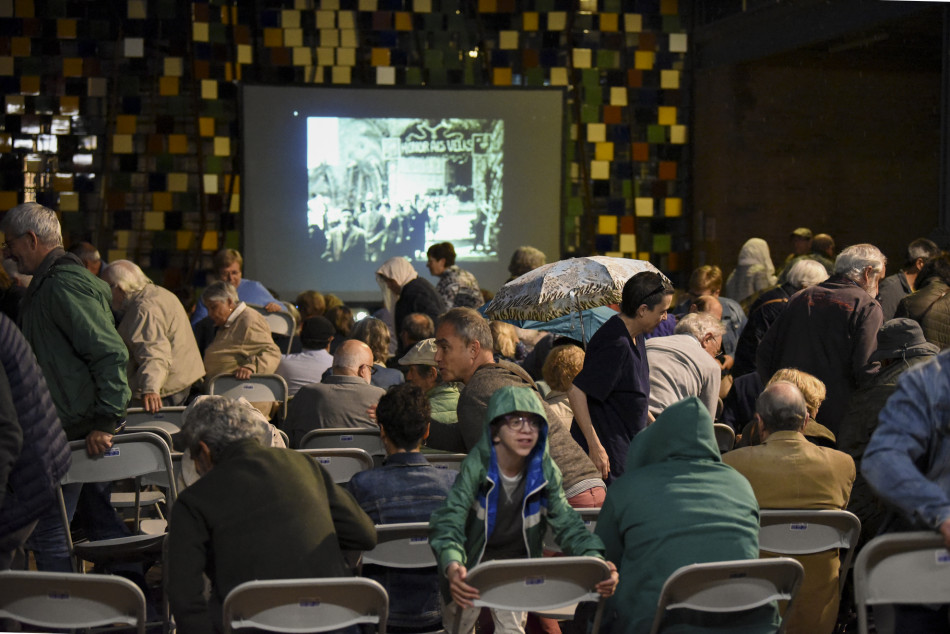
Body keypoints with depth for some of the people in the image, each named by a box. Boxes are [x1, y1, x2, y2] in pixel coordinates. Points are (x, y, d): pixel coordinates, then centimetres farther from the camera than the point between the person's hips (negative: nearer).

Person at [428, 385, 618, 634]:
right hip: (472, 566, -2)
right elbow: (448, 522, -34)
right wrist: (452, 568, -55)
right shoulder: (476, 466, -27)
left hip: (517, 567, 2)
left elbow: (567, 524, -13)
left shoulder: (544, 471, -15)